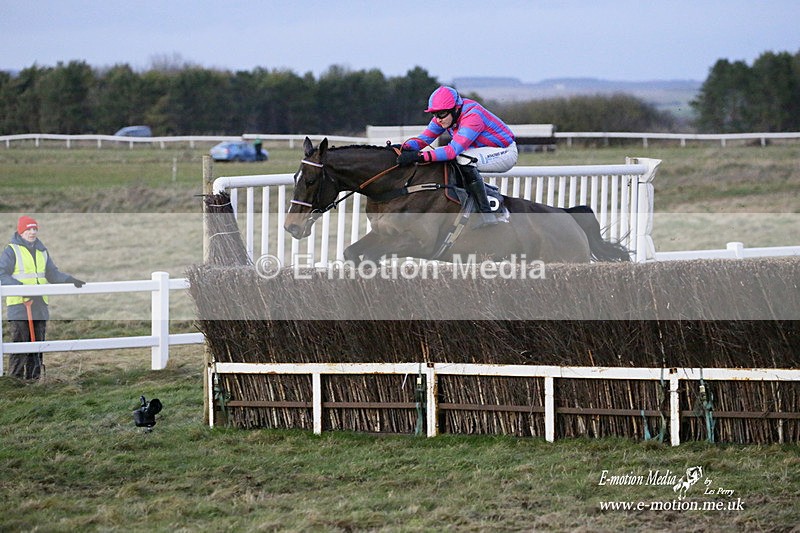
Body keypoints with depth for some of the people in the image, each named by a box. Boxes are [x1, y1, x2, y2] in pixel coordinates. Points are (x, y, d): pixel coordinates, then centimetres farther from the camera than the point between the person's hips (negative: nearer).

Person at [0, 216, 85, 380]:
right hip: (19, 306, -7)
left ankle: (33, 378, 16)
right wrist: (20, 287, -23)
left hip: (39, 306, 7)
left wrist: (70, 280, 2)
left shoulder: (42, 251, 19)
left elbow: (52, 274, 19)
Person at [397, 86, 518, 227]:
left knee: (464, 159, -32)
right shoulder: (445, 115, -6)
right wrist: (405, 147, -29)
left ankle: (486, 214, -29)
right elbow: (424, 138, -7)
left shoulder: (473, 116, -31)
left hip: (505, 152, -9)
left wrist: (418, 156, -47)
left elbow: (453, 150, -39)